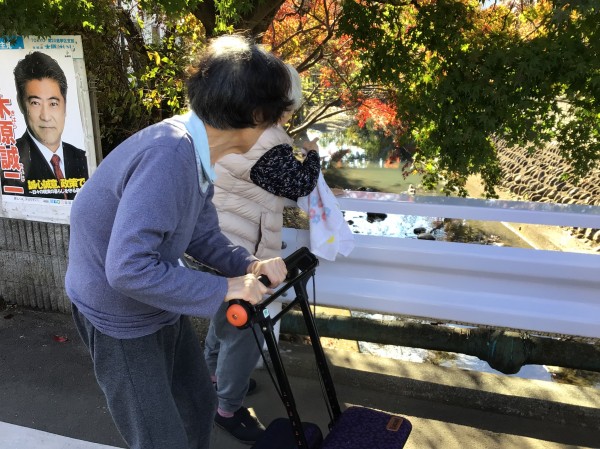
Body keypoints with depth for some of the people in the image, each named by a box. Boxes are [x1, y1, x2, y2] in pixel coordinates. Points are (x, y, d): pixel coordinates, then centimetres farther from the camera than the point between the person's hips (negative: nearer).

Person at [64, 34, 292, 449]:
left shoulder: (198, 153, -4)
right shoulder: (168, 155, -34)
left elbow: (202, 234, 5)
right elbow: (128, 268, -36)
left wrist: (248, 264, -13)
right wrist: (224, 288, -29)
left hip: (163, 307, 9)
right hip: (121, 320, -9)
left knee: (200, 406, 25)